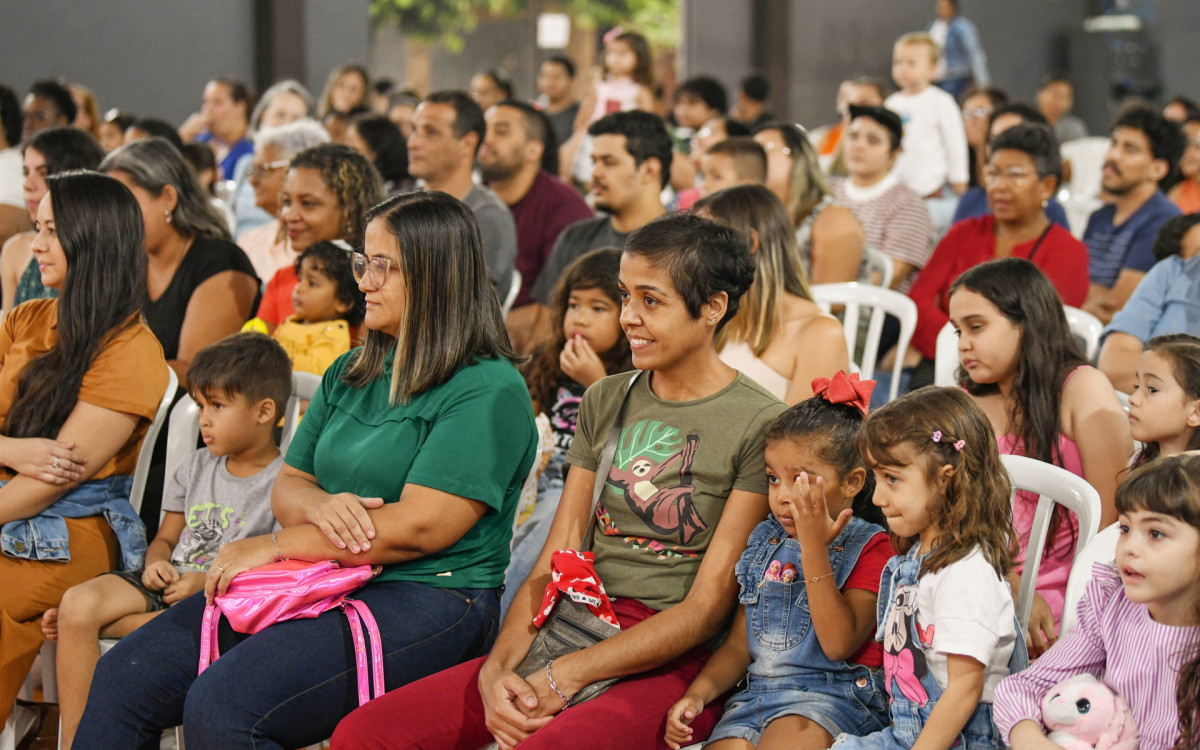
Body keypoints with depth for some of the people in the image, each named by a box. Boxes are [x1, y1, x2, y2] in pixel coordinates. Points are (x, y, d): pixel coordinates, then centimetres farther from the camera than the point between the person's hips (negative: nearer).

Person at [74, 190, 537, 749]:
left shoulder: (490, 390, -9)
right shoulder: (350, 374, 17)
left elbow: (420, 528, -18)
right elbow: (287, 486, 19)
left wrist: (275, 546, -12)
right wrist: (319, 505, -8)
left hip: (429, 601, -8)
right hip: (315, 584, 8)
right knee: (125, 676, -6)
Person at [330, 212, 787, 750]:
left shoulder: (761, 425, -4)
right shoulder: (605, 403, 15)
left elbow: (708, 608, -8)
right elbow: (553, 565, 11)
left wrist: (567, 675, -15)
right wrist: (498, 669, -8)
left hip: (672, 663, -5)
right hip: (569, 636, 6)